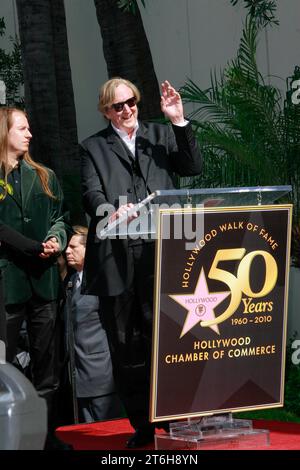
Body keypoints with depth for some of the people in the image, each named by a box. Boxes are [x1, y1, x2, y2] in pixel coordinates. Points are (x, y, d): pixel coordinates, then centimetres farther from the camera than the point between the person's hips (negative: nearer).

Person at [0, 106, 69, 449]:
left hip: (43, 279, 5)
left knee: (46, 363, 8)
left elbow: (59, 216, 17)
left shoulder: (44, 177, 15)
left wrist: (57, 238, -4)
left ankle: (47, 431, 14)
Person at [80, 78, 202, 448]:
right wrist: (110, 212, -22)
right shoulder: (93, 148, 13)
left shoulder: (161, 135, 17)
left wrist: (179, 121, -3)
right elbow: (91, 193, 0)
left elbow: (192, 167, 6)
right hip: (116, 259, 0)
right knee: (126, 345, 3)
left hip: (160, 253, 0)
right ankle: (142, 425, 10)